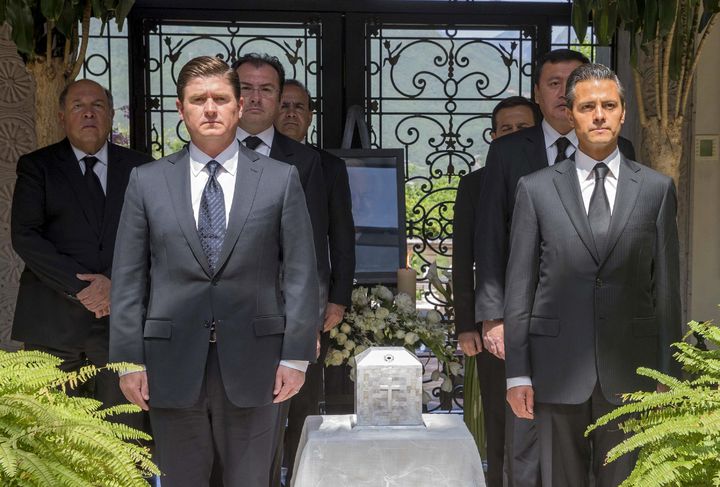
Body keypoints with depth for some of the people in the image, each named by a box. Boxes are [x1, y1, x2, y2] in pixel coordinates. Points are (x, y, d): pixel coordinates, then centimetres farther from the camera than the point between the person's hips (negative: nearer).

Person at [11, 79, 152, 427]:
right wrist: (80, 286, -13)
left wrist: (117, 284, -10)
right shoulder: (36, 166, 8)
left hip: (122, 320, 1)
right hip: (53, 322, -1)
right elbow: (24, 236, -3)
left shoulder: (140, 168, 12)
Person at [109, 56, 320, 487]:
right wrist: (129, 360, -1)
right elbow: (129, 278, 4)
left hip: (253, 364, -1)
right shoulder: (147, 181, 5)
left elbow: (301, 273, 1)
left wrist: (296, 356, -5)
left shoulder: (281, 179, 3)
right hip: (172, 364, 1)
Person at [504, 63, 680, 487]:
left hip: (629, 370, 0)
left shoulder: (656, 189, 5)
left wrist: (669, 374, 4)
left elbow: (666, 286, 6)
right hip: (558, 368, 0)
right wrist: (517, 373, -2)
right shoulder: (536, 189, 3)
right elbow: (520, 287, 2)